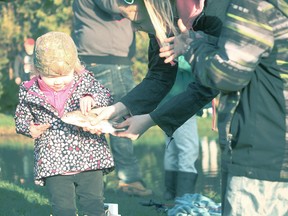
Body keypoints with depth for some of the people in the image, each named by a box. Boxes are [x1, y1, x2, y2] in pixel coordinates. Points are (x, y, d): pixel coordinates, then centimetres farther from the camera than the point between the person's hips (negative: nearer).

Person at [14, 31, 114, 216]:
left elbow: (108, 98, -3)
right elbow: (21, 119, 12)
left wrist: (91, 98, -24)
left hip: (89, 159, 0)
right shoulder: (30, 93, -1)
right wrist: (30, 129, -10)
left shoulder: (84, 81, 0)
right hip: (53, 164, 0)